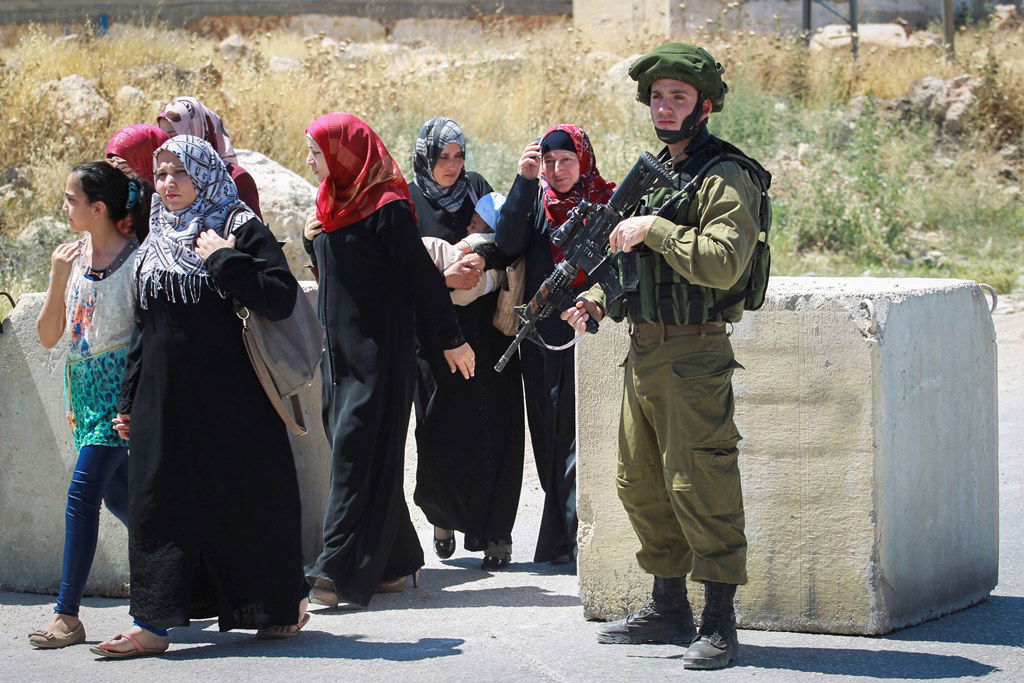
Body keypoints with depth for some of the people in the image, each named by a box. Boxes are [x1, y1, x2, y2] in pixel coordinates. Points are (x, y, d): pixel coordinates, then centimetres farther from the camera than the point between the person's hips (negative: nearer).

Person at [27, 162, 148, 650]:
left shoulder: (136, 260, -13)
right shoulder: (73, 256, 5)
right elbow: (48, 336, 4)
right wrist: (58, 279, -10)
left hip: (119, 385, -7)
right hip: (84, 388, 7)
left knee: (83, 492, -13)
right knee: (116, 493, 13)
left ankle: (67, 615, -11)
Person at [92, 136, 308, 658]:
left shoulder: (240, 229, -5)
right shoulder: (154, 246, 14)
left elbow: (282, 298, -17)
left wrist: (224, 260, -20)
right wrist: (128, 401, 16)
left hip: (230, 397, -6)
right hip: (165, 400, 6)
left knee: (245, 498, 2)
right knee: (160, 501, 2)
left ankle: (282, 607, 18)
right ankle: (154, 623, 3)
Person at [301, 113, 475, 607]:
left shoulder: (386, 208, -13)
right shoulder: (334, 205, 13)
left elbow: (419, 275, -13)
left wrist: (451, 339, -11)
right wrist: (313, 241, 2)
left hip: (379, 350, -9)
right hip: (340, 345, 9)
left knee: (359, 454, -11)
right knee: (354, 451, 8)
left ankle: (341, 570, -15)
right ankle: (395, 563, 14)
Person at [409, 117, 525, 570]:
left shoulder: (476, 188, 9)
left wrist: (482, 259, -18)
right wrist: (444, 278, -20)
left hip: (487, 327, 2)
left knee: (494, 430, -5)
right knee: (442, 432, -4)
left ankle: (495, 533, -1)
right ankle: (443, 516, 21)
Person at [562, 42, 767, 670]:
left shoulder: (727, 179, -10)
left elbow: (722, 262, -24)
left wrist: (652, 229, -21)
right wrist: (598, 299, 10)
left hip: (694, 355, -9)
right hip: (643, 352, 9)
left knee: (699, 487, -9)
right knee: (642, 484, 14)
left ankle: (720, 623, -5)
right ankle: (669, 608, 24)